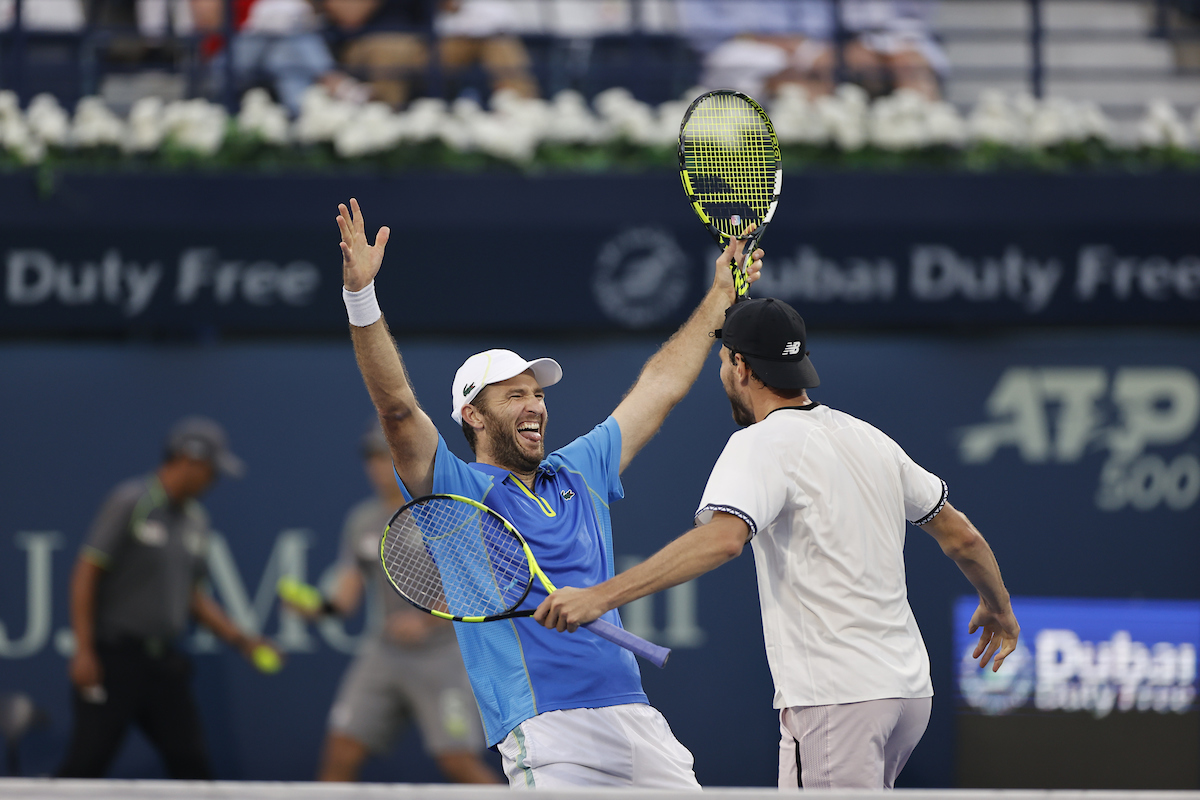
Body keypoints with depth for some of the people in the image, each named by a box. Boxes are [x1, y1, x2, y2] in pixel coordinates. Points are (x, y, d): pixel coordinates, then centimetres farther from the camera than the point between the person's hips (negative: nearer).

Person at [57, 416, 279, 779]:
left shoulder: (194, 519, 13)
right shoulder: (131, 502, -9)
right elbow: (86, 572, -11)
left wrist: (239, 638, 11)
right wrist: (84, 650, -17)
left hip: (163, 661, 7)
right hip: (114, 658, -7)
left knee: (191, 763, 4)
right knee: (85, 766, -8)